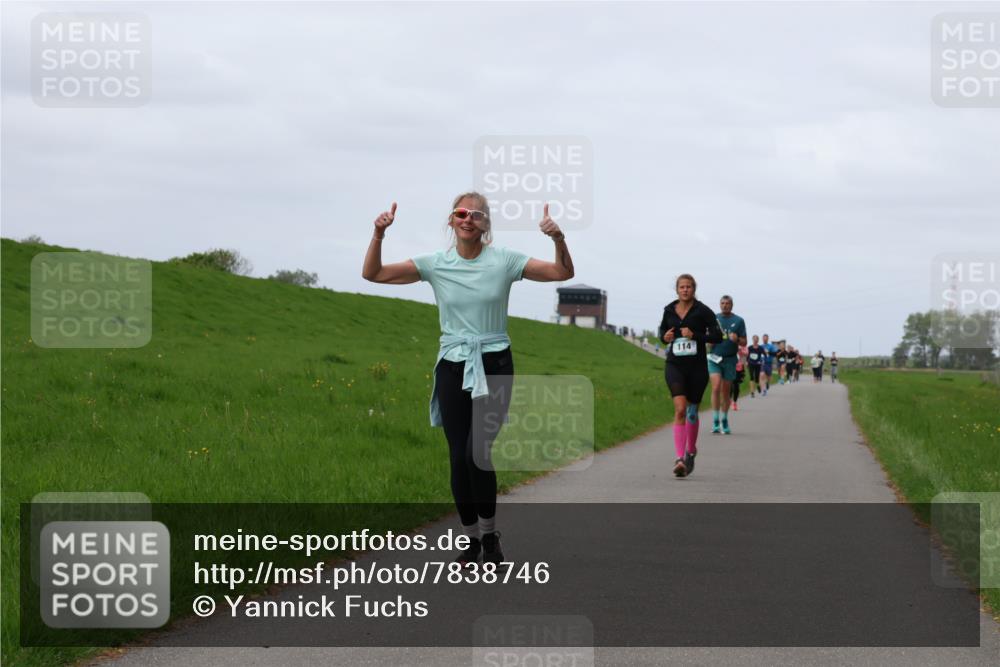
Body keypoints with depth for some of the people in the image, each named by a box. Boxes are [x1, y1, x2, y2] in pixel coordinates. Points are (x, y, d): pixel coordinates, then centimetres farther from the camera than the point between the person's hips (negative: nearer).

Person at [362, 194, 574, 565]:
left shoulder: (504, 261, -2)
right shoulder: (435, 265, 1)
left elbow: (563, 272, 0)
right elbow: (373, 274, 0)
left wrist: (558, 239, -18)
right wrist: (379, 235, -15)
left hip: (493, 366, -2)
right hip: (452, 368, 2)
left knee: (477, 452, -17)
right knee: (458, 458, -1)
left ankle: (490, 535, 2)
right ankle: (471, 538, 15)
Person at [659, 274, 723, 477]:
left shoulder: (703, 311, -4)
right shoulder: (669, 310, 5)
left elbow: (717, 336, -7)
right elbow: (662, 330, 21)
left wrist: (695, 335, -19)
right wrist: (665, 337, -3)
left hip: (697, 367, -1)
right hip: (675, 365, 1)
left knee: (692, 411, 12)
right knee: (680, 409, -16)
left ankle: (690, 451, 37)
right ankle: (680, 458, -22)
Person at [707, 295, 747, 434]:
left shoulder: (738, 321, 5)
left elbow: (744, 342, 6)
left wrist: (736, 339, -16)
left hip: (730, 359, 1)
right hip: (714, 358, -1)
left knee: (726, 391, 7)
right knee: (716, 387, -17)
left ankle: (724, 422, 21)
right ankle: (715, 422, -14)